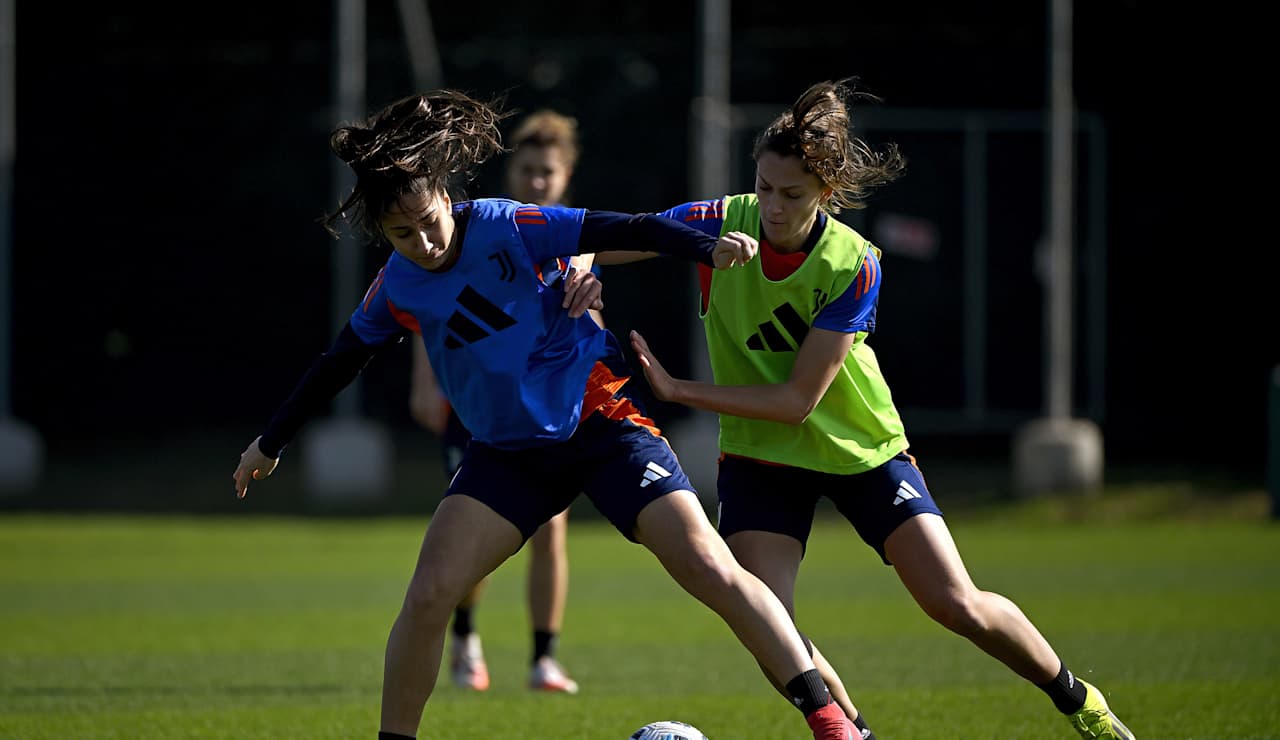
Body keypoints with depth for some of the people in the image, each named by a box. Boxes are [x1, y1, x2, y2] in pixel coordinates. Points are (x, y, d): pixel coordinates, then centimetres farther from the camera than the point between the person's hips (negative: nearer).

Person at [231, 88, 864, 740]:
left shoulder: (503, 227, -15)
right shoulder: (397, 288, -1)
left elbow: (622, 231, -20)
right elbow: (338, 363, 16)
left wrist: (708, 248, -36)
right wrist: (271, 442, 25)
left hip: (599, 415, -4)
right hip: (506, 452, 4)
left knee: (708, 567, -16)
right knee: (428, 595, -13)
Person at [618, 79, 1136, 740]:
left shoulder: (853, 265, -23)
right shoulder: (723, 223, -16)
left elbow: (797, 401, -24)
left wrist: (676, 390, -28)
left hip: (861, 449, -2)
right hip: (759, 454, 2)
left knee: (958, 607, -6)